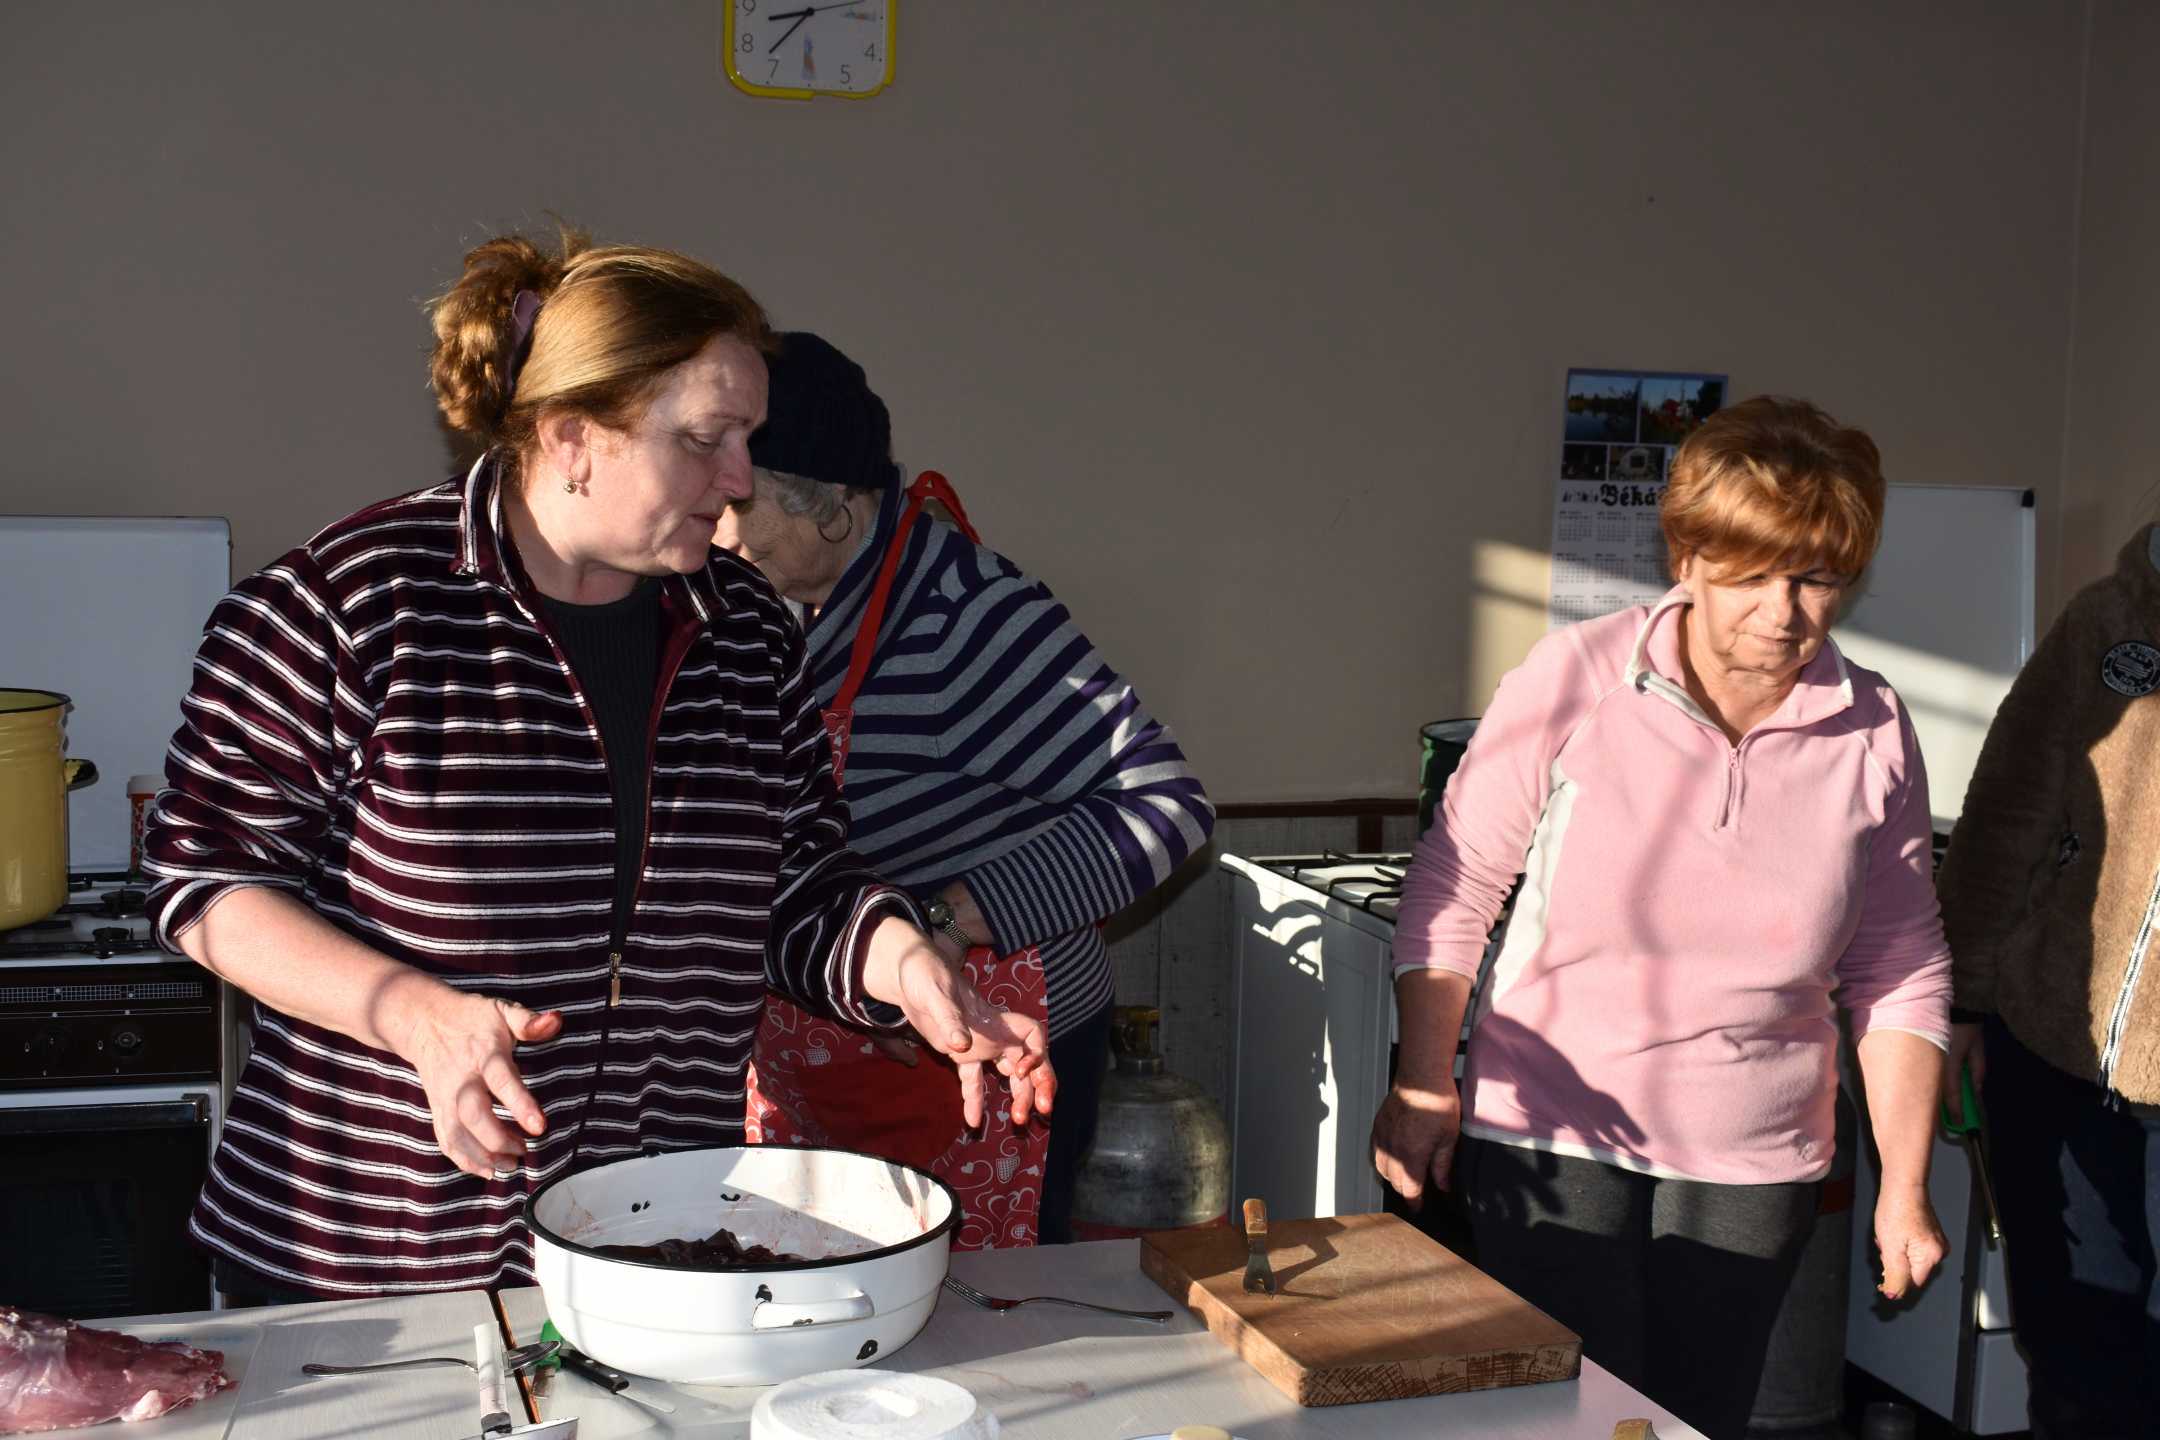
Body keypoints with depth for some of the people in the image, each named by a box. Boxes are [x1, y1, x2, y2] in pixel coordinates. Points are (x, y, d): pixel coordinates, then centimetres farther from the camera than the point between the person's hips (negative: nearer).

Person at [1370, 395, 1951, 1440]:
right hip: (1548, 1137, -2)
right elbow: (1455, 883, -4)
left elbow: (1901, 975, 5)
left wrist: (1904, 1187, 5)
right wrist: (1425, 1081, -7)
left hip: (1752, 1167, 3)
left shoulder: (1874, 736, -2)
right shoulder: (1576, 679, -11)